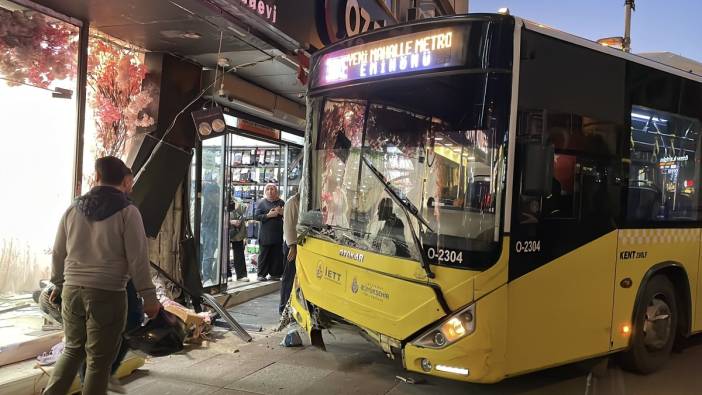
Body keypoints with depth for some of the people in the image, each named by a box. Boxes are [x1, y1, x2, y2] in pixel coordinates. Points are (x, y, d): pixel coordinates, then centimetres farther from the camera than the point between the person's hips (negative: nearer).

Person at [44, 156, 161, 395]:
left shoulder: (73, 209, 8)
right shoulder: (127, 212, -7)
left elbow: (58, 253, 15)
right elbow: (138, 260, -10)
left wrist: (58, 284, 30)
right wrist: (149, 297, -4)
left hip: (72, 291, 5)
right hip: (107, 295, -5)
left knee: (72, 350, 23)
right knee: (99, 361, 5)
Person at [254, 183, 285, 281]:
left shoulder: (281, 202, 12)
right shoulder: (261, 202, 5)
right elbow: (257, 216, -3)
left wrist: (282, 213, -6)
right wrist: (268, 215, -15)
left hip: (278, 233, 3)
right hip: (265, 234, -3)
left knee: (277, 254, 3)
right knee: (264, 254, 0)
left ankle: (275, 274, 11)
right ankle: (261, 274, 7)